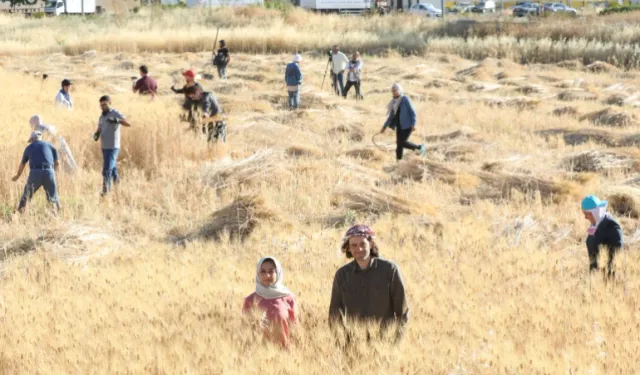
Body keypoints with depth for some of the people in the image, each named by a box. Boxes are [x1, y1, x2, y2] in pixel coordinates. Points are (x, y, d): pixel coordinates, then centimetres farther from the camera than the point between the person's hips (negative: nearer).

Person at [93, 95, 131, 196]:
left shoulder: (115, 113, -8)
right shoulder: (102, 116, 15)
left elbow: (128, 123, -21)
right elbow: (99, 129, 21)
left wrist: (117, 120, -39)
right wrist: (96, 135, -3)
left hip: (113, 147, -7)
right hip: (104, 146, 7)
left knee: (107, 169, -14)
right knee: (112, 167, 17)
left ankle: (106, 190, -14)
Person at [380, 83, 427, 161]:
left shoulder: (405, 99, -7)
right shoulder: (394, 102, 12)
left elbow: (412, 112, -10)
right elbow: (391, 116, 18)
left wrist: (413, 124, -17)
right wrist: (384, 127, 14)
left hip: (407, 125, -7)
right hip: (399, 126, 7)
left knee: (403, 142, -15)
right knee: (399, 145, 3)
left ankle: (420, 147, 5)